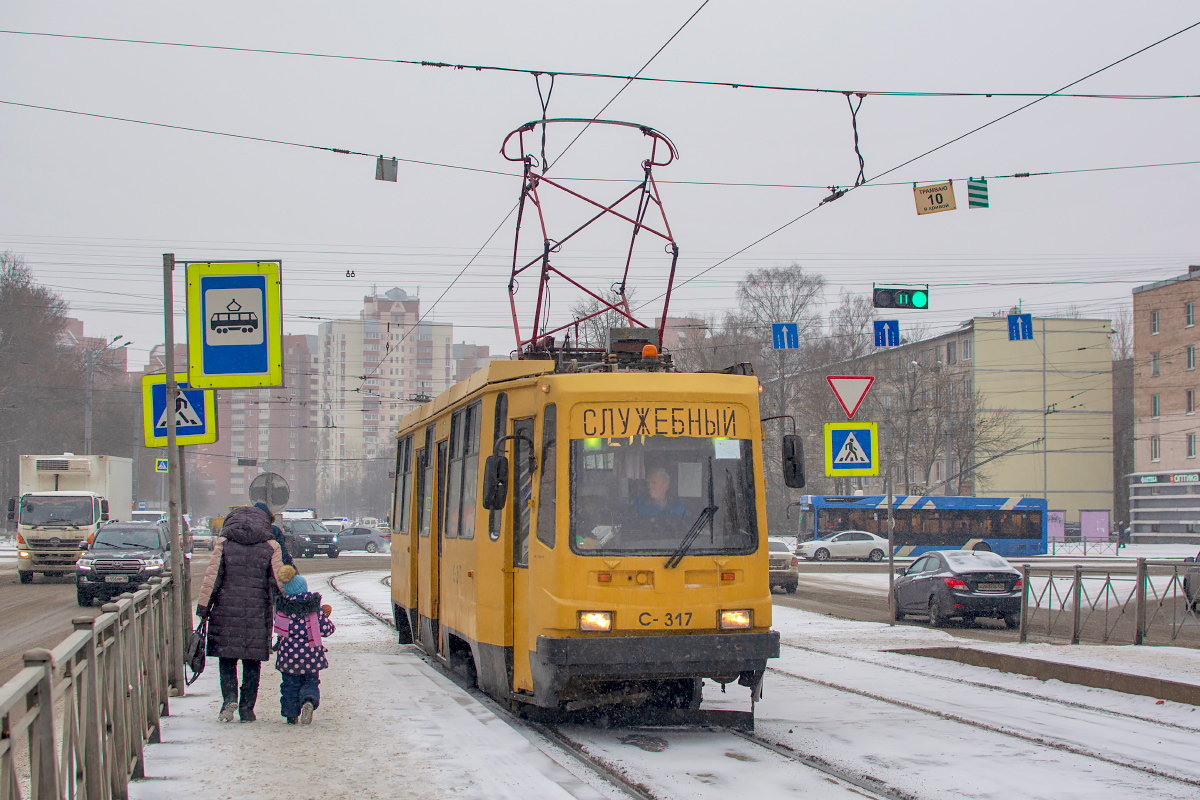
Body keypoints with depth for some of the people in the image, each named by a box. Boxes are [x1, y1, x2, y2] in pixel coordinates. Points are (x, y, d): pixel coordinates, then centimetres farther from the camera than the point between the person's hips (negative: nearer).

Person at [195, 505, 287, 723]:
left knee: (227, 659, 9)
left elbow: (212, 578, -2)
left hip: (226, 611, -1)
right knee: (252, 664, 8)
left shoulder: (223, 543, 0)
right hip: (258, 613, 1)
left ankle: (229, 698, -11)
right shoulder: (270, 547, 2)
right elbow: (279, 580, 0)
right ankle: (247, 709, 8)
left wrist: (203, 607, 2)